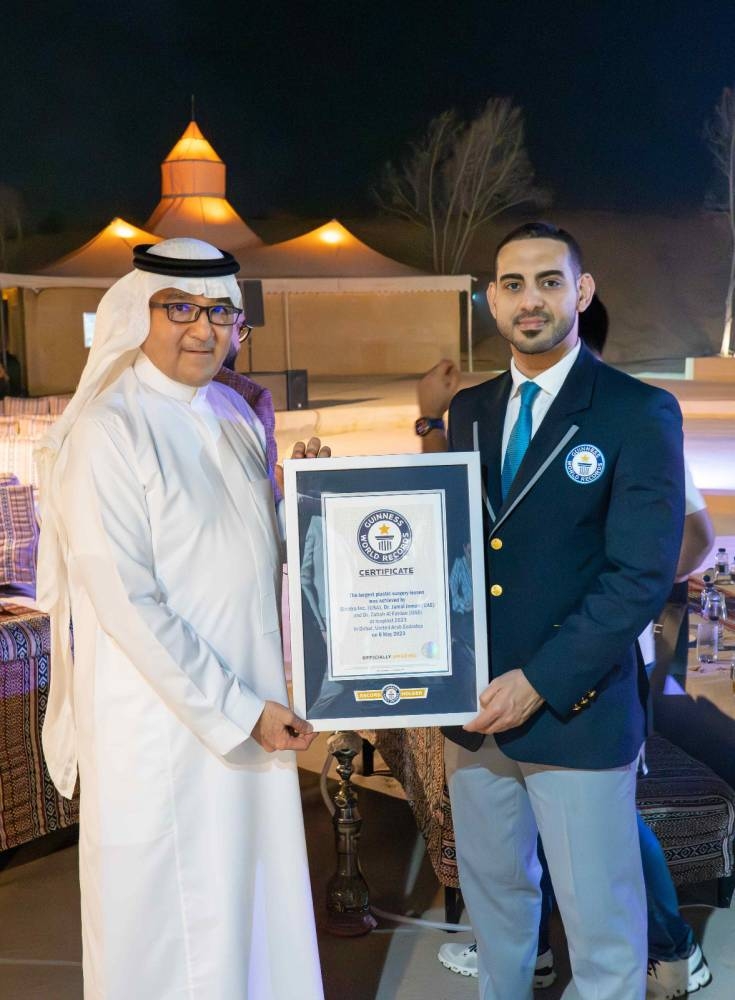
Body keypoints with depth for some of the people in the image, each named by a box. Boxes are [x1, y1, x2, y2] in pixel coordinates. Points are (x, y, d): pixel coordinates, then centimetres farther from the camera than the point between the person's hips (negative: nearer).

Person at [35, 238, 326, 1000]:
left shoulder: (236, 415, 7)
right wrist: (236, 710, -17)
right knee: (170, 929, 9)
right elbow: (125, 601, -19)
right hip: (161, 724, -6)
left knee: (255, 895, 17)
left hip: (253, 707, 7)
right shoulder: (108, 430, -15)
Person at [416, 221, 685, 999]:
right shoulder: (468, 412, 8)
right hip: (474, 705, 5)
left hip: (578, 711, -5)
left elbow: (642, 576, -14)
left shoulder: (639, 413, -9)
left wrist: (541, 683, -18)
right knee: (493, 895, 21)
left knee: (601, 926, 8)